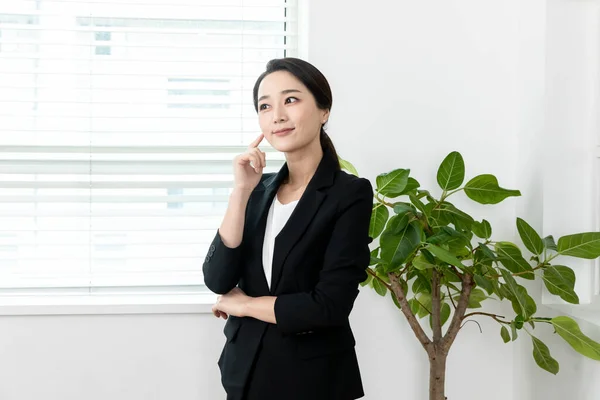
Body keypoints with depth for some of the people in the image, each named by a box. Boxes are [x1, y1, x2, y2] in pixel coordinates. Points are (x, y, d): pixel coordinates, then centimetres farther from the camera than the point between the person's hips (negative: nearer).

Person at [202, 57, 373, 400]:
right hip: (246, 366, 5)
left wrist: (244, 305, -8)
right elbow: (217, 280, -7)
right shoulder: (261, 190, 4)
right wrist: (241, 191, -14)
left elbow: (330, 305, -20)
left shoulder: (350, 193, -12)